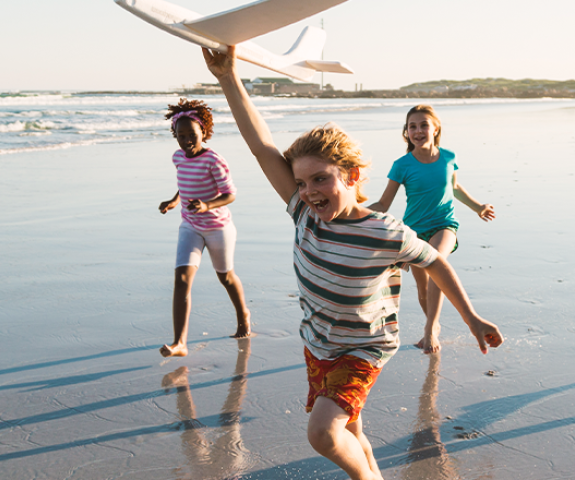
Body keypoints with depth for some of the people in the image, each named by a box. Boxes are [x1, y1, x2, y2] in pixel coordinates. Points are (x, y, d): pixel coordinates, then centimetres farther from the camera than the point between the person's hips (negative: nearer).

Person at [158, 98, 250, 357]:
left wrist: (207, 205, -34)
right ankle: (179, 343, -17)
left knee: (226, 276, 17)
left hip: (218, 228, -4)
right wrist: (174, 201, 5)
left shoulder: (213, 161, -21)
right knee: (182, 279, -13)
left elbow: (230, 194, -19)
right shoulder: (178, 157, -2)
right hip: (190, 228, 4)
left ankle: (243, 315, 48)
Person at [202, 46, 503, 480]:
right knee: (348, 435, 19)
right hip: (318, 346, 5)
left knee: (323, 432, -22)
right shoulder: (307, 215, -15)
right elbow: (264, 149, -22)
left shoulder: (386, 235, -26)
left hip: (363, 352, -5)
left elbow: (435, 263, -7)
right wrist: (230, 80, -29)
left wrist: (472, 318, -1)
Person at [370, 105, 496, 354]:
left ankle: (430, 328, -27)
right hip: (414, 229, 1)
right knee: (423, 287, 11)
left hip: (444, 225, -1)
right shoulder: (402, 165, -12)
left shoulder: (448, 157, -5)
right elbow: (383, 205, -9)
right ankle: (433, 326, 41)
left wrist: (477, 207, 28)